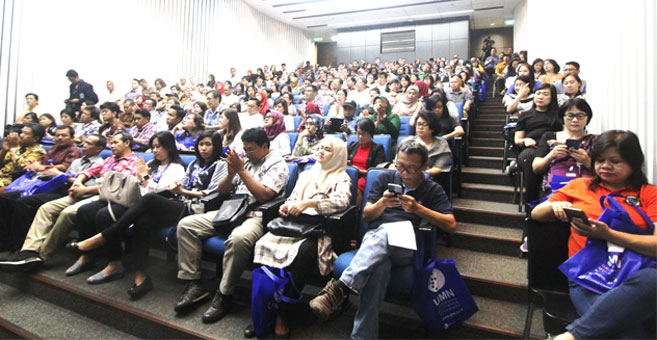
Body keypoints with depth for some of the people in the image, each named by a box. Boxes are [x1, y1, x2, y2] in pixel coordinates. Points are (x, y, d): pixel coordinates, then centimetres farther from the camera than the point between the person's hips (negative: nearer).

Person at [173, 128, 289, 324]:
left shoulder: (277, 164, 0)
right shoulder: (245, 160, 20)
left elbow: (263, 195, -15)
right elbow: (222, 191, 20)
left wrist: (242, 171, -12)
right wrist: (231, 173, -1)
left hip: (257, 215, -7)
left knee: (238, 238, -39)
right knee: (185, 225, -5)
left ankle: (224, 295, -18)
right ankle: (193, 283, -2)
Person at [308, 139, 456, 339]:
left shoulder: (433, 190, 14)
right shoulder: (385, 179, 18)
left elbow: (451, 225, 1)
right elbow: (366, 215, 15)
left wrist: (417, 209, -12)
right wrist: (383, 203, -7)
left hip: (406, 247, -1)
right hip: (374, 238, 1)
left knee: (385, 231, -38)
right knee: (379, 266, -36)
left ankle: (341, 288, -45)